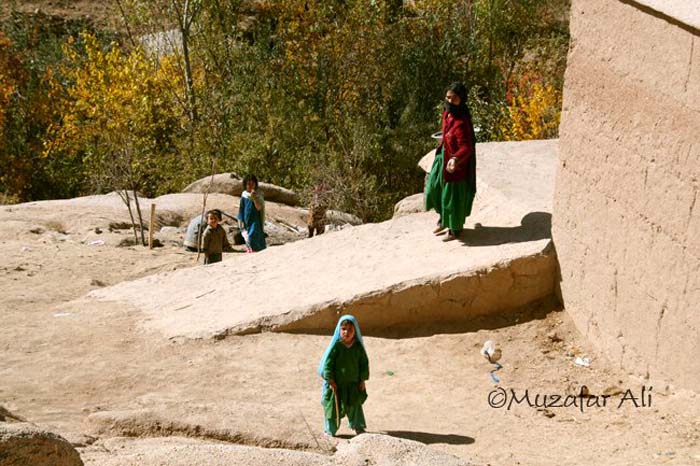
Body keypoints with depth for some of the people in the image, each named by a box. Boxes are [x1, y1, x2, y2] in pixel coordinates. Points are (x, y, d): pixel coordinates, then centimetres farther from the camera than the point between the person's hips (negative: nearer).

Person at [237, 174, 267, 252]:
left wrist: (254, 198, -29)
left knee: (253, 238, -15)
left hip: (255, 221, -4)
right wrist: (241, 222, 2)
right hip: (246, 221, 4)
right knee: (248, 240, 6)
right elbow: (241, 209, 8)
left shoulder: (259, 195, -5)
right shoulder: (244, 195, 4)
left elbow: (259, 208, -16)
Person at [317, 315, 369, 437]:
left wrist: (362, 380, 1)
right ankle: (330, 429, 22)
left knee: (355, 405, 16)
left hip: (354, 383, 3)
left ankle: (358, 426, 34)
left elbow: (364, 363, 3)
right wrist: (331, 380, -15)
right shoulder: (336, 345, -16)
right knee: (333, 406, 7)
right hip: (336, 384, -3)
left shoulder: (358, 346, -6)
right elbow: (328, 363, -14)